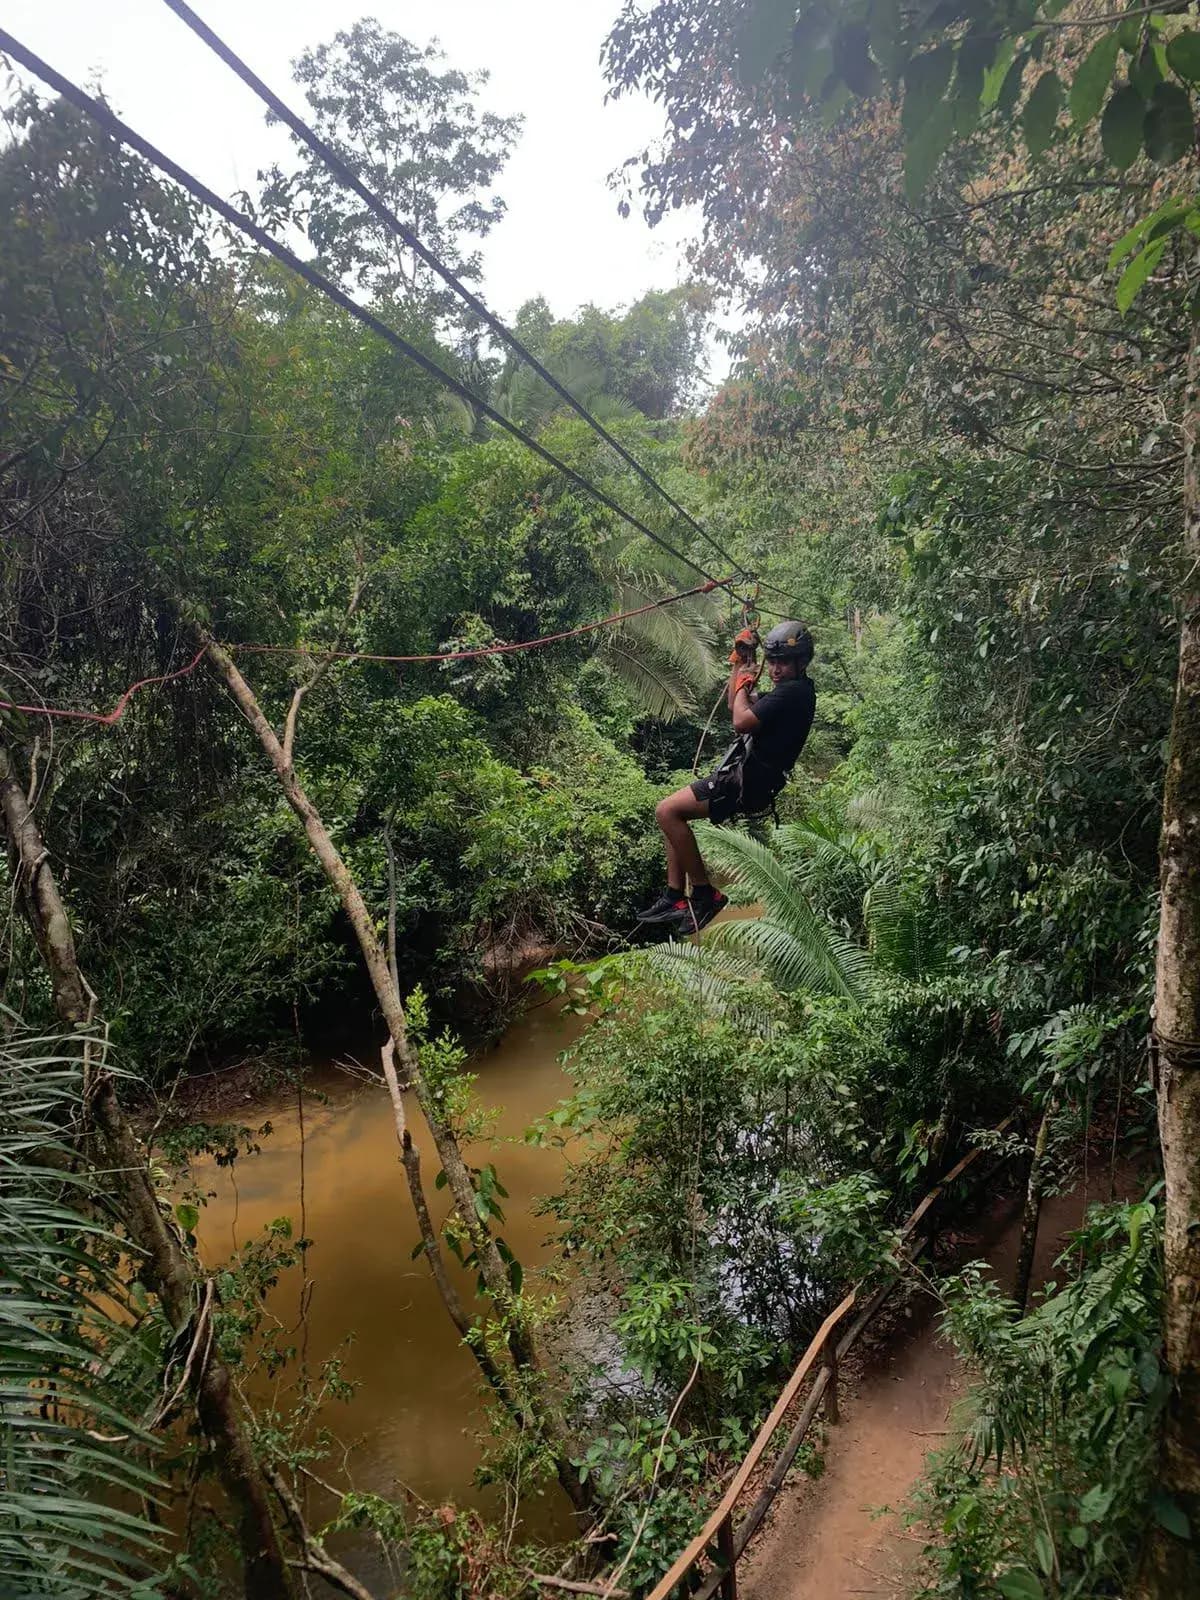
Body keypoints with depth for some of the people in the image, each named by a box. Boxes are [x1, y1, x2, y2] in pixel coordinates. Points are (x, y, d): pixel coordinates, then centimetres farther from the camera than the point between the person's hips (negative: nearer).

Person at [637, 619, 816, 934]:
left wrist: (744, 682, -5)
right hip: (746, 776, 11)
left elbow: (742, 721, -23)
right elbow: (734, 706, 28)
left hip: (747, 783, -11)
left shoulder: (794, 691, -15)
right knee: (672, 812, 13)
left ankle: (704, 894, -9)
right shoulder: (790, 690, 18)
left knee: (667, 811, -16)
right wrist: (740, 661, 20)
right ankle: (674, 898, 10)